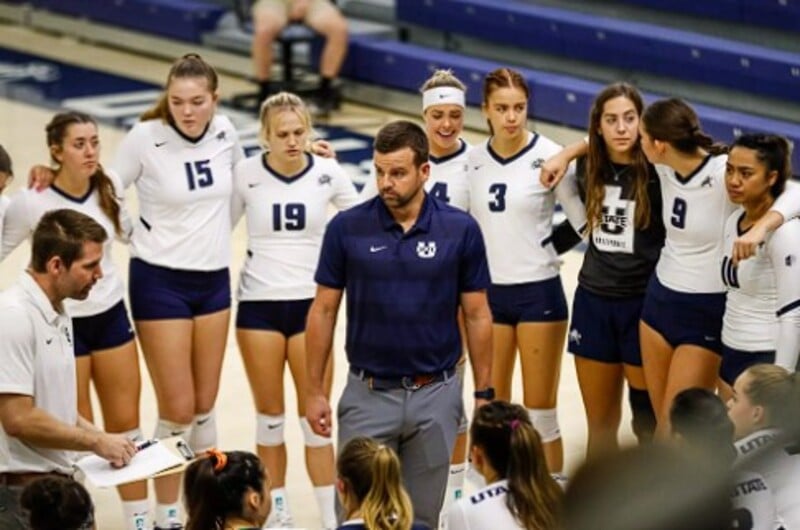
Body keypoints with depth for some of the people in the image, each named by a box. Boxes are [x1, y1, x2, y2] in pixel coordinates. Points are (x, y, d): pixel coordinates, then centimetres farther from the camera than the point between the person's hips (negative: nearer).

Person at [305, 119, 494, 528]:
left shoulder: (460, 230, -4)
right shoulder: (347, 228, -4)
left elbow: (477, 316, 2)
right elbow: (323, 311, 2)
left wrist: (484, 394, 1)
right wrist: (314, 390, 0)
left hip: (435, 395, 0)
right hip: (368, 395, 0)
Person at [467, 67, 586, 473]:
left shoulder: (548, 156, -9)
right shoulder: (473, 160, 4)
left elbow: (584, 220, -7)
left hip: (538, 292, -4)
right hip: (487, 292, 4)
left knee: (540, 416, 0)